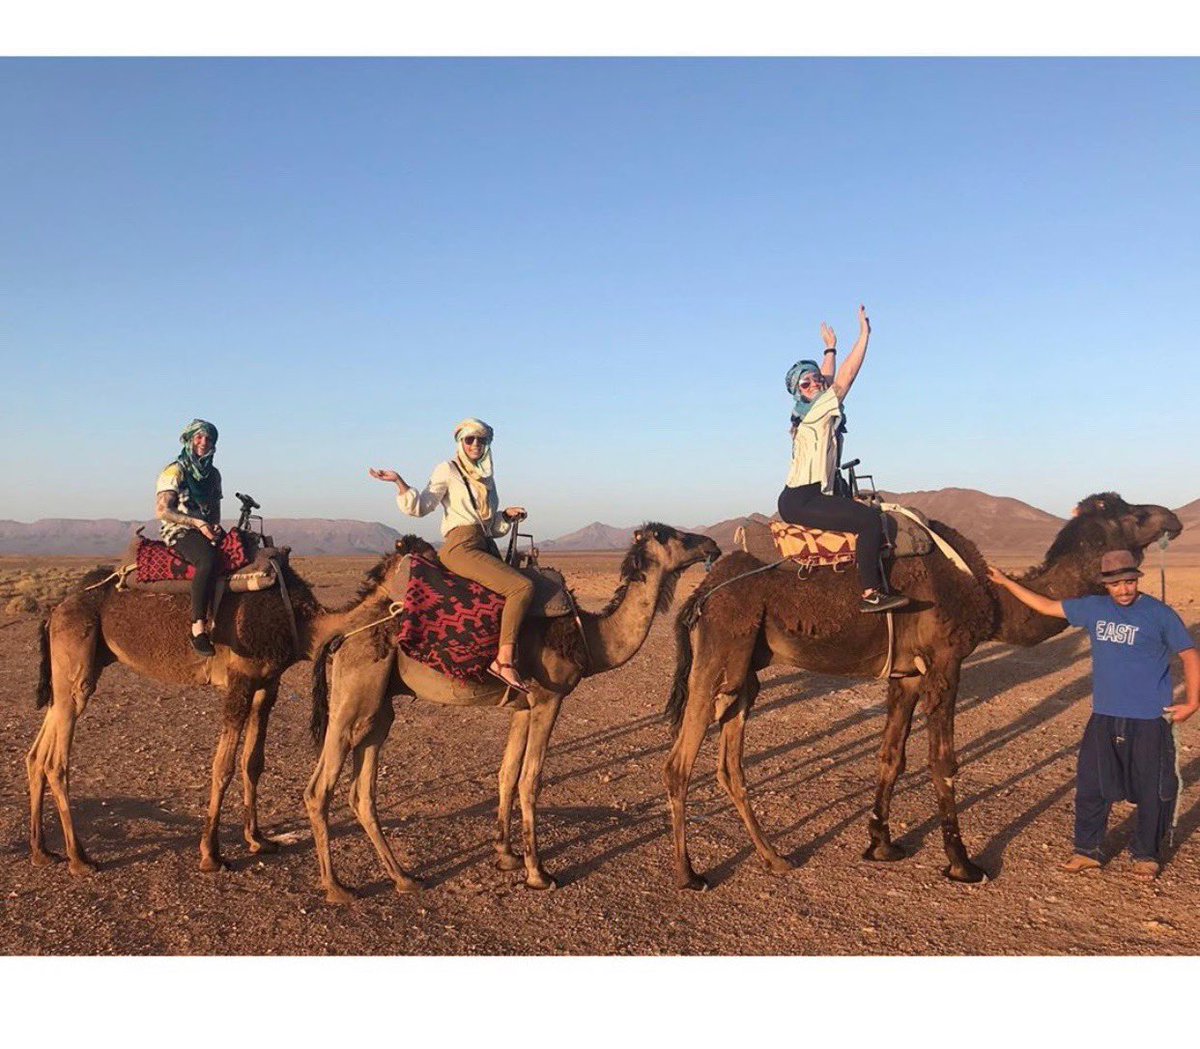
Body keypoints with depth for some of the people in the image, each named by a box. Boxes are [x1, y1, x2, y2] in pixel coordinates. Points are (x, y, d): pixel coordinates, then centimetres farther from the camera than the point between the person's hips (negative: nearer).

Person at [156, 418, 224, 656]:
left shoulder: (213, 474, 16)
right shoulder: (174, 471, -4)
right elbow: (162, 511, -12)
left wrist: (216, 525, -2)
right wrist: (198, 523, -19)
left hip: (207, 530, 7)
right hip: (179, 532, -7)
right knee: (208, 559, -38)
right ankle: (198, 629, -40)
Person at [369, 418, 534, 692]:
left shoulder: (486, 478, 23)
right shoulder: (447, 470, 6)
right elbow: (420, 506, -3)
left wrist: (508, 515, 9)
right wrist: (399, 482, -16)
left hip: (486, 547, 8)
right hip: (461, 547, -8)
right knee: (522, 586, -24)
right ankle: (504, 660, -26)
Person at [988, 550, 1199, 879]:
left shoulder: (1160, 615, -7)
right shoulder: (1093, 608, 3)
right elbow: (1048, 606, 11)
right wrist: (1006, 583, 10)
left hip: (1149, 720, -3)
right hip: (1104, 717, 4)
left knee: (1152, 790, 7)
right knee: (1091, 785, 8)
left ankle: (1146, 856, 26)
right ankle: (1086, 851, 22)